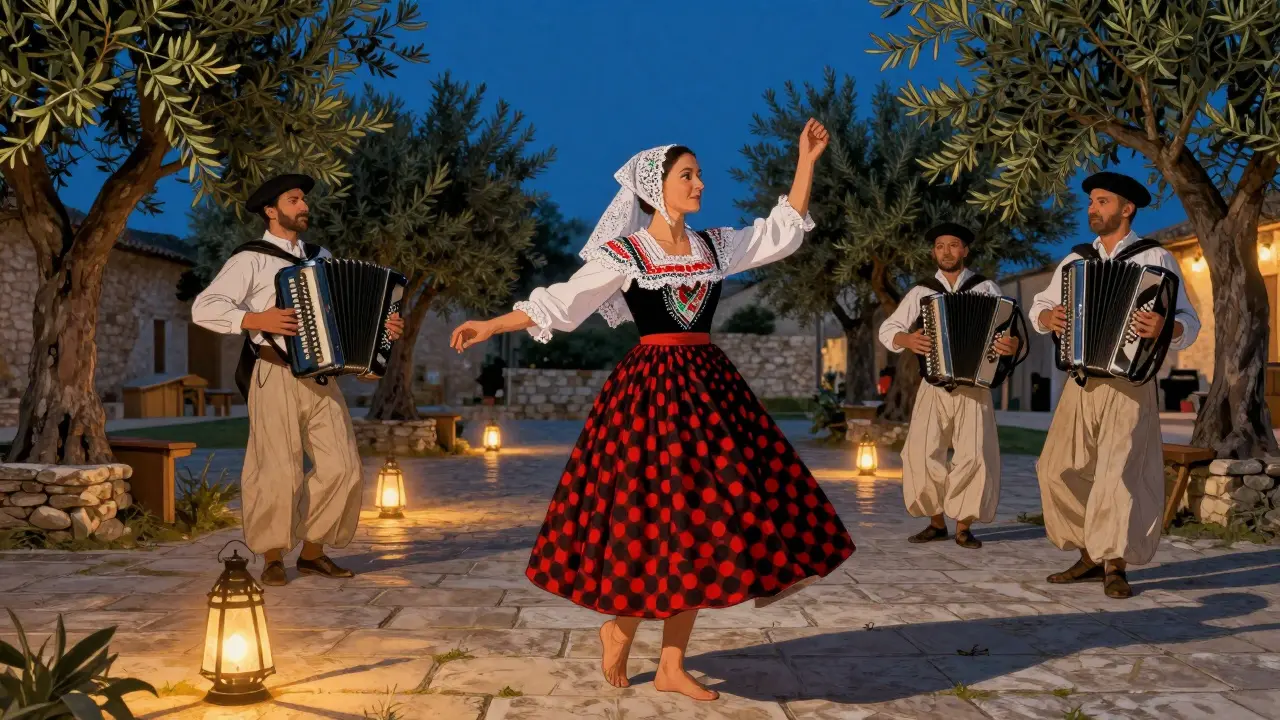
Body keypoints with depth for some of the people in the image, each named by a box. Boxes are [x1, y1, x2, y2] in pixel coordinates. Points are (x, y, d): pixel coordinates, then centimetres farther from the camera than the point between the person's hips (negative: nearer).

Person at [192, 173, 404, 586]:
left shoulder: (320, 257, 18)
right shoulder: (251, 259, -2)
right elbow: (203, 308, -10)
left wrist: (381, 326, 3)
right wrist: (256, 320, -23)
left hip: (320, 376, 5)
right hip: (276, 375, -5)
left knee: (341, 467, -1)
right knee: (278, 471, -6)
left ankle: (312, 552, 14)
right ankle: (272, 559, 12)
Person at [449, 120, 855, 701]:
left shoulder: (715, 245, 11)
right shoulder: (624, 254, -3)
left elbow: (783, 232, 15)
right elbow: (563, 300, -4)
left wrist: (807, 161, 10)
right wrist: (492, 326, -9)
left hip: (710, 387, 5)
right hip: (651, 388, -5)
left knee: (701, 523, 3)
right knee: (654, 517, -7)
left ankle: (671, 667, 12)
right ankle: (618, 626, 21)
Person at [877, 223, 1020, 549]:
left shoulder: (987, 288, 5)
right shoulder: (921, 292, 7)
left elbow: (1010, 328, 1)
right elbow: (887, 329, 7)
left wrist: (1013, 343, -22)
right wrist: (905, 340, -14)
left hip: (974, 384, -1)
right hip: (935, 384, 1)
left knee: (974, 455, -9)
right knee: (921, 452, -9)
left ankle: (963, 525, 6)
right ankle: (936, 520, 8)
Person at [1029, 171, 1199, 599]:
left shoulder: (1156, 258, 0)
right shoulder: (1075, 260, 13)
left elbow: (1188, 323, -5)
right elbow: (1039, 309, 16)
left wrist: (1165, 328, -27)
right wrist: (1048, 317, -7)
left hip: (1130, 383, -5)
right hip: (1082, 382, 5)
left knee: (1121, 471, -11)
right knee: (1059, 468, 1)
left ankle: (1114, 567, 1)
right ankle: (1091, 556, 15)